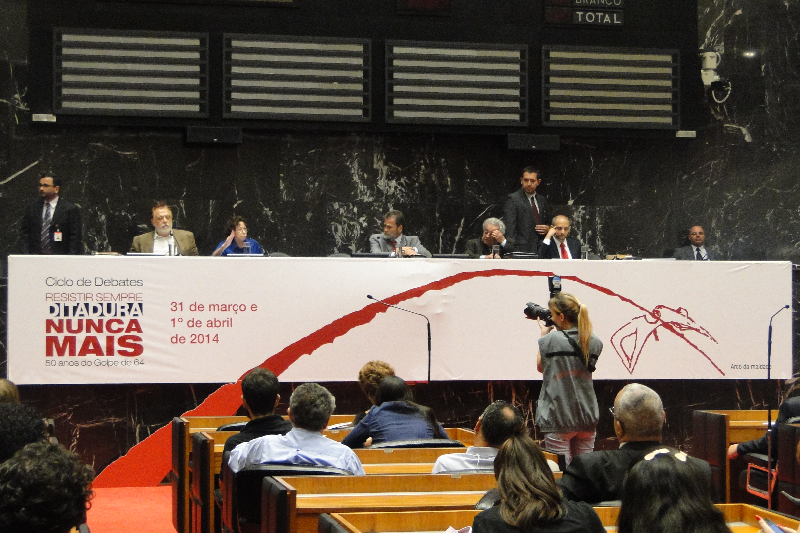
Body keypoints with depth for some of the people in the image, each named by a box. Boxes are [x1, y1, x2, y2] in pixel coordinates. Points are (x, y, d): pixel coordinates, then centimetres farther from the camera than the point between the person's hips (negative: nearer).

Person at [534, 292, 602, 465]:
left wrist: (544, 333, 12)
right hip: (587, 417, 5)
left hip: (558, 417, -5)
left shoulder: (550, 340, -13)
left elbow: (540, 366, 3)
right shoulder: (595, 342, 1)